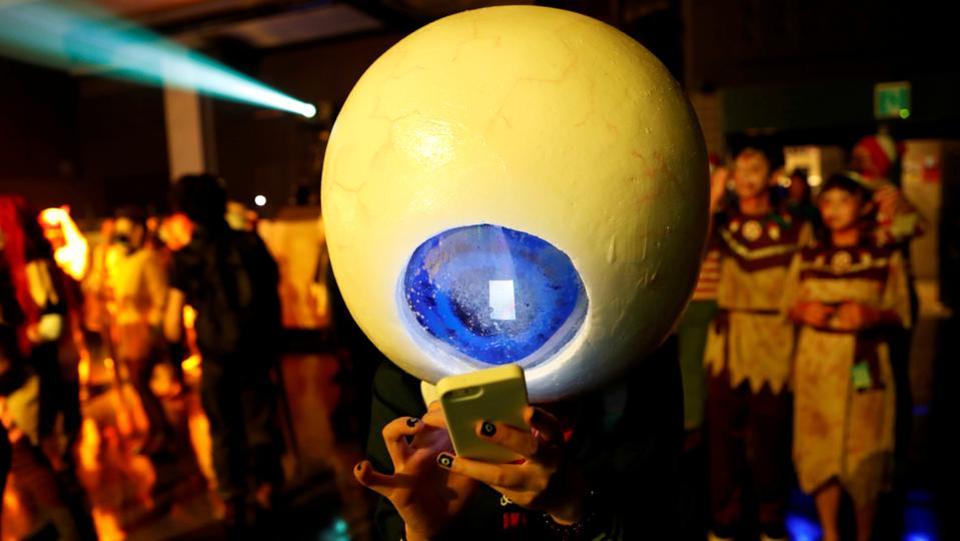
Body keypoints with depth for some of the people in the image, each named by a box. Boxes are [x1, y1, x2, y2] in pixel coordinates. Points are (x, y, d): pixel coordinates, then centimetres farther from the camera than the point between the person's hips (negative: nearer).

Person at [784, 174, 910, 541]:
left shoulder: (886, 257, 1)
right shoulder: (806, 257, 7)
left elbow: (901, 315, 1)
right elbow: (788, 307, 11)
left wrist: (872, 315, -18)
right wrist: (804, 311, -11)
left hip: (865, 365, -2)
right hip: (816, 363, 2)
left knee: (864, 454, 2)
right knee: (820, 448, 6)